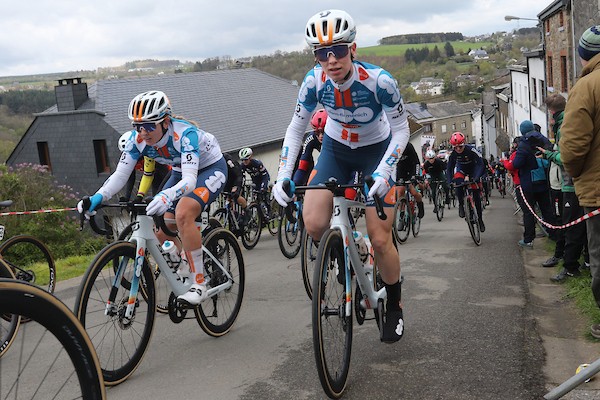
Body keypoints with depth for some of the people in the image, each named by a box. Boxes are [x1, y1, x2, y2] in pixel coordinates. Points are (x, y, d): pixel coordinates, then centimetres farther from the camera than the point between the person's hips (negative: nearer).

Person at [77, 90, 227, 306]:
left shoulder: (185, 134, -36)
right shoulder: (138, 138, -20)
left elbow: (190, 179, -47)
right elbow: (120, 174, -20)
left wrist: (167, 196, -67)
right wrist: (98, 197, -38)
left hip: (211, 168, -7)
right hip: (181, 171, 7)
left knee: (183, 214, -33)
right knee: (162, 234, -2)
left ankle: (199, 284, -24)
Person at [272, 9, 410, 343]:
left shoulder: (379, 81, -30)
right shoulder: (315, 81, -22)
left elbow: (401, 130, -19)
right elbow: (296, 129, -8)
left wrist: (383, 172, -34)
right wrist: (283, 176, -19)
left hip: (376, 150, -2)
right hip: (336, 149, 3)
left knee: (380, 238, -8)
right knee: (313, 224, -18)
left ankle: (395, 306, 18)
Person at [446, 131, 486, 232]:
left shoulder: (471, 150, -30)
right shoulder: (453, 154, -20)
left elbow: (480, 164, -32)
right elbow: (449, 169, -14)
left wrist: (476, 178, -45)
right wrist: (450, 182, -30)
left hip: (473, 171, -2)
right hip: (461, 171, 2)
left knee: (476, 196, -6)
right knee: (458, 183, -33)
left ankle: (480, 220, 9)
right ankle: (461, 205, -11)